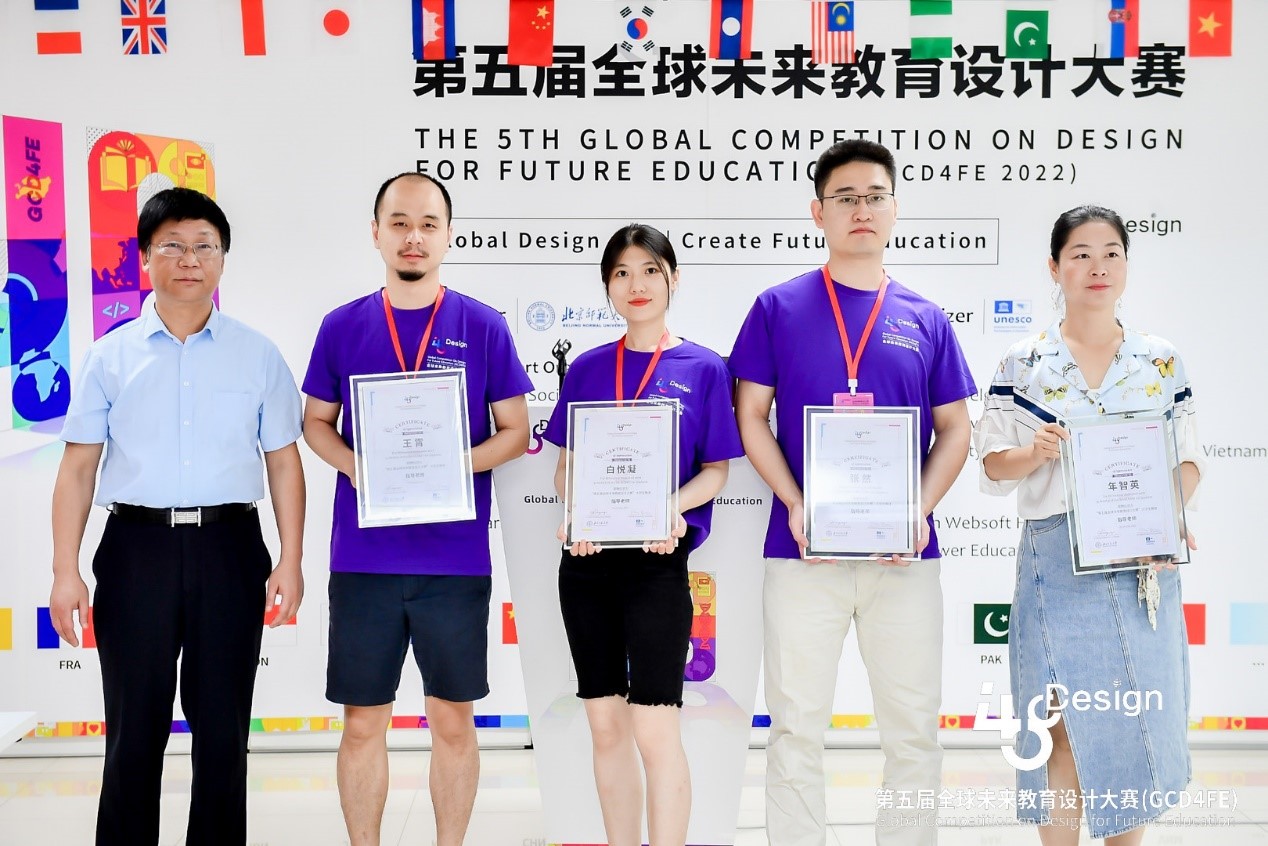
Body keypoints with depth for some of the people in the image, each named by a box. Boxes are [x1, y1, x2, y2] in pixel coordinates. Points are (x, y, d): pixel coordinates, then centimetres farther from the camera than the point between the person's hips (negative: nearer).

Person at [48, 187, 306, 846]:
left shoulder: (258, 355, 7)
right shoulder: (110, 356, 6)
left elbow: (284, 461, 6)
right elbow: (78, 468, 4)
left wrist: (290, 560, -1)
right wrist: (65, 570, -3)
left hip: (229, 549, 1)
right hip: (137, 547, 0)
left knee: (223, 729, 9)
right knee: (134, 729, 6)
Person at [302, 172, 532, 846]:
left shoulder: (484, 328, 1)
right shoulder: (342, 327, 6)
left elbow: (515, 432, 3)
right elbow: (316, 421, 12)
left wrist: (457, 463, -15)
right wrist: (350, 463, -8)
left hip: (456, 559, -1)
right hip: (363, 558, 1)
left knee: (453, 721, 8)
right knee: (362, 723, 8)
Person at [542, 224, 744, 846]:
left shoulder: (702, 368, 1)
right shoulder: (587, 368, 9)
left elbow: (716, 470, 1)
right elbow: (566, 464, 11)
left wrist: (674, 508, -19)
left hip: (657, 562, -4)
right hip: (587, 559, 4)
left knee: (654, 727, -7)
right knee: (605, 724, 10)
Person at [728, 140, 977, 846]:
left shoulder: (925, 319, 9)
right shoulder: (779, 308, 4)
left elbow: (955, 430, 10)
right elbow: (751, 416, 3)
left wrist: (921, 510, -7)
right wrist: (796, 506, -10)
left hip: (903, 552, 2)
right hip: (804, 549, -2)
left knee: (914, 727, 9)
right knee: (797, 723, 4)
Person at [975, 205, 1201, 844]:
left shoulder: (1161, 362, 8)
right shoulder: (1022, 364, 3)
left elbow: (1187, 459, 8)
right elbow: (993, 462, 3)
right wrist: (1036, 454, -17)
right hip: (1057, 561, -2)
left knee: (1138, 721, 6)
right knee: (1065, 725, 0)